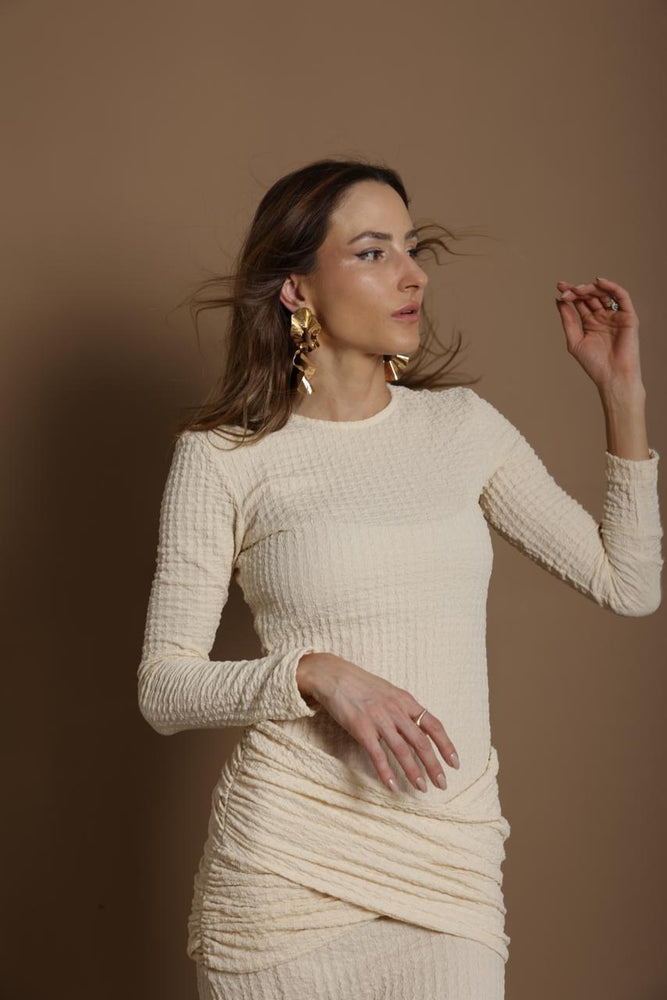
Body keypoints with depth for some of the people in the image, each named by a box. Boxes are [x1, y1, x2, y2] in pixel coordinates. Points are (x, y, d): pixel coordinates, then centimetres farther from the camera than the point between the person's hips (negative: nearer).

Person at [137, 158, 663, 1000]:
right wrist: (318, 674, -20)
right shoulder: (222, 458, -4)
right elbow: (164, 688, -4)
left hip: (452, 860, 3)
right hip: (288, 858, -3)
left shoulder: (463, 425, 7)